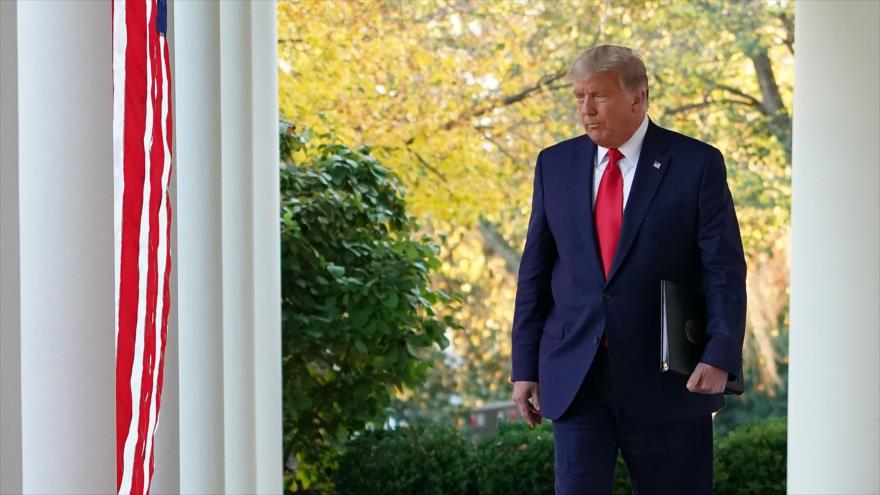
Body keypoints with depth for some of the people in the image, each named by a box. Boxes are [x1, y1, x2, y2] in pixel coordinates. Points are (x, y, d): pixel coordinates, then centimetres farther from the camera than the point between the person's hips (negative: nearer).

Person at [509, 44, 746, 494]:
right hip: (575, 377, 2)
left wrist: (720, 356, -19)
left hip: (668, 378, -2)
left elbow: (725, 270, -6)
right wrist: (525, 366, 6)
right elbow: (535, 271, 10)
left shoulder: (697, 164, -3)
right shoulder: (555, 164, 8)